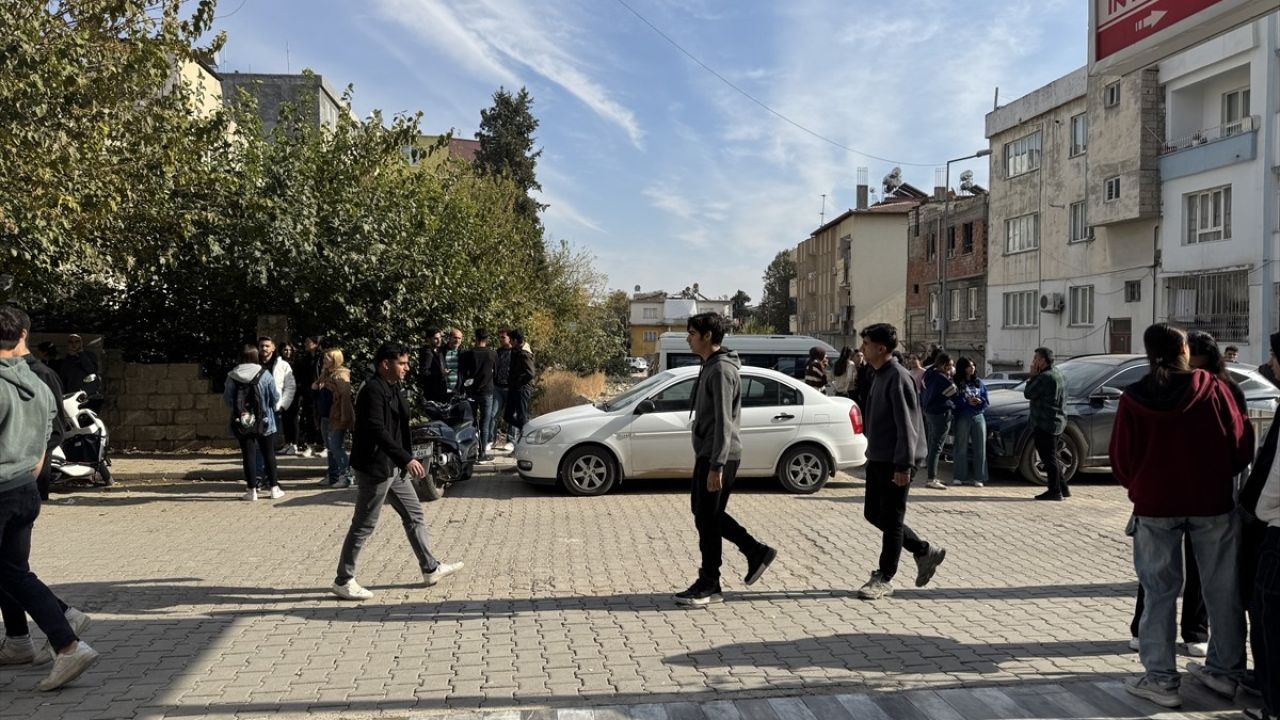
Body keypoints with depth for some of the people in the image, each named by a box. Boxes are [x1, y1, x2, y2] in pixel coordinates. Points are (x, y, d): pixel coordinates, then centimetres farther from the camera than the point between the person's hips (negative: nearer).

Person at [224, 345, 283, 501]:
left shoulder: (232, 376, -5)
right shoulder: (264, 374, -9)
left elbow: (227, 399, 1)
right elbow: (275, 398, -5)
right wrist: (274, 406, 17)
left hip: (242, 422, 1)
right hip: (263, 422, -1)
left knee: (248, 455, 5)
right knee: (269, 454, 9)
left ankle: (251, 490, 5)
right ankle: (274, 488, 12)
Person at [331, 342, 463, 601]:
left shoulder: (394, 388, 11)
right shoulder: (373, 390, -19)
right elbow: (377, 431, -28)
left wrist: (405, 460, 17)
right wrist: (407, 459, -33)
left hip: (393, 467, 10)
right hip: (375, 467, -10)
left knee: (415, 516, 14)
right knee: (364, 526, -1)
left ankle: (430, 568, 23)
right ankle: (343, 580, 10)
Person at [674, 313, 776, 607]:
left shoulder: (721, 370, -17)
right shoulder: (710, 367, 14)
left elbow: (724, 422, -22)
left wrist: (716, 467, -25)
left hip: (718, 457, -10)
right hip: (707, 453, 10)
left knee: (707, 519, -2)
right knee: (702, 511, 16)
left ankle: (708, 586, 10)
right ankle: (756, 551, 23)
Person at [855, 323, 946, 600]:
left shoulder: (898, 377, -16)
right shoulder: (880, 376, 14)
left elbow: (906, 425, -20)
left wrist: (903, 465, -22)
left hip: (895, 462, -10)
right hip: (878, 459, 10)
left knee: (891, 520, 0)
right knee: (873, 514, 14)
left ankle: (884, 579, 9)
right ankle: (925, 551, 25)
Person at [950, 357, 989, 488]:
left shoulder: (979, 382, 11)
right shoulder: (957, 383, -1)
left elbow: (987, 401, 12)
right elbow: (954, 401, -7)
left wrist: (980, 401, -9)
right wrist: (967, 402, -20)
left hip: (978, 417, 3)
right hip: (963, 418, -3)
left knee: (980, 448, 1)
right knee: (961, 448, 0)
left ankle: (979, 478, 5)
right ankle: (960, 477, 7)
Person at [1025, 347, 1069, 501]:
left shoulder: (1044, 377, -18)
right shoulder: (1058, 374, 15)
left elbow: (1028, 393, -12)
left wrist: (1033, 375, -5)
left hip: (1045, 424, -10)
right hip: (1058, 422, 10)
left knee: (1049, 457, -5)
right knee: (1052, 457, 18)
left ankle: (1055, 491, -3)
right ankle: (1063, 488, 22)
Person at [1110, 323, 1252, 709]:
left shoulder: (1133, 398, -5)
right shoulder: (1212, 389, -6)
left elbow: (1121, 460, -3)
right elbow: (1240, 446, -2)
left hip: (1155, 504, 0)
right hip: (1213, 502, 1)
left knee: (1160, 592, 6)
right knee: (1222, 589, 15)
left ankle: (1161, 679, 5)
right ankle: (1225, 671, 25)